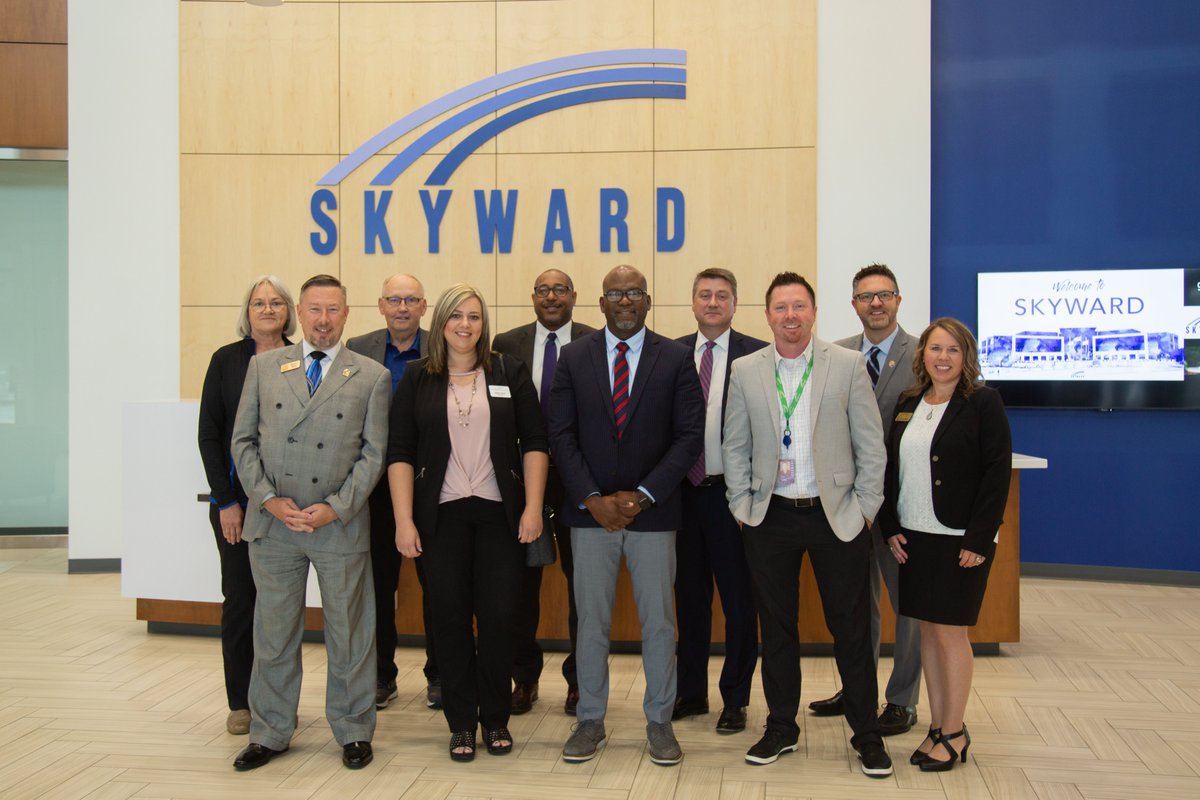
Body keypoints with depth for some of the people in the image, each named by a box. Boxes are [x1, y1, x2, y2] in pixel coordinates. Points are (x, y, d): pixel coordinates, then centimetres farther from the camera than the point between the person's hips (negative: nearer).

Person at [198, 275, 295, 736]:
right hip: (237, 499, -1)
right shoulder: (227, 360, 2)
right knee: (240, 598, 2)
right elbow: (209, 435, 0)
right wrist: (226, 501, -7)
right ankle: (241, 703, 14)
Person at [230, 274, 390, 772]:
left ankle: (353, 732, 23)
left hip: (340, 523, -1)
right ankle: (269, 733, 26)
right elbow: (243, 441, 6)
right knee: (273, 633, 11)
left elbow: (373, 454, -2)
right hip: (271, 522, 2)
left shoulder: (371, 377, 2)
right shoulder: (263, 367, 7)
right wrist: (269, 500, -7)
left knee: (349, 632, 8)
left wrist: (335, 508, -11)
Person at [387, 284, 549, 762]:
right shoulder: (417, 380, 4)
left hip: (499, 512, 0)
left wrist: (533, 507, -4)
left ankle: (496, 718, 18)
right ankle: (461, 723, 18)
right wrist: (403, 520, -6)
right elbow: (399, 452, 2)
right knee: (450, 619, 5)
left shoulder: (509, 373, 5)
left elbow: (534, 443, 3)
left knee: (498, 617, 1)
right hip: (442, 515, 0)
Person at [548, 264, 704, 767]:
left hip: (652, 512, -1)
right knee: (591, 621, 8)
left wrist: (642, 495, -12)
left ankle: (659, 722, 21)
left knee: (657, 621, 7)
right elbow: (561, 435, 0)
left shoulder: (676, 359, 0)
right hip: (589, 510, 1)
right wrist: (592, 498, -11)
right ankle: (590, 720, 21)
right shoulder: (574, 358, 4)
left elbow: (690, 435, -4)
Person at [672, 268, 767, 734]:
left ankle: (735, 699, 21)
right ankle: (691, 692, 28)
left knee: (738, 601, 6)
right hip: (684, 492, 4)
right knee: (690, 596, 14)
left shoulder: (758, 355, -4)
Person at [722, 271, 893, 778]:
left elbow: (871, 445, 0)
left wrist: (864, 508, -3)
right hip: (770, 519, 2)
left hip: (836, 516, -1)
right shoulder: (745, 371, 3)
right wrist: (743, 507, 2)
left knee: (851, 628, 5)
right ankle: (781, 728, 26)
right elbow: (734, 447, 7)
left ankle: (867, 733, 19)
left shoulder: (848, 366, -2)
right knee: (776, 627, 11)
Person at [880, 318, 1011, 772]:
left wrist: (978, 539, -15)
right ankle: (937, 726, 21)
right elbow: (891, 468, 12)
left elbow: (998, 472, -10)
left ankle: (955, 733, 13)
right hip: (914, 537, 5)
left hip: (960, 540, -5)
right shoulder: (907, 404, 10)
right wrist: (890, 528, 3)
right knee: (928, 629, 10)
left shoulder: (983, 403, -6)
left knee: (950, 630, 0)